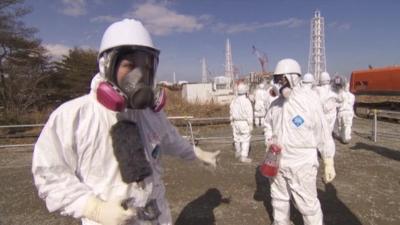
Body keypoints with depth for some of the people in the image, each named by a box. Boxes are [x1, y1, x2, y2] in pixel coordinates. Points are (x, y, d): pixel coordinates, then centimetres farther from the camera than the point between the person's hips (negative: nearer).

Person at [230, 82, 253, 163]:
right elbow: (249, 114, -16)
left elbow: (231, 112, 10)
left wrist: (232, 121, 22)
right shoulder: (246, 101, -17)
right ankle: (243, 157, -1)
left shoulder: (234, 100, 2)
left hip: (235, 122, 6)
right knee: (245, 140, 1)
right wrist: (250, 125, -9)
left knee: (237, 138, 19)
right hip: (244, 122, -6)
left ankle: (237, 153, 37)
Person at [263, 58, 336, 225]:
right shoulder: (275, 104, 3)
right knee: (279, 199, 22)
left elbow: (323, 135, -9)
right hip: (277, 163, 6)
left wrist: (329, 164, -7)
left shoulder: (310, 103, -13)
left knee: (307, 204, 6)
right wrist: (269, 140, -3)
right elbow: (268, 126, 17)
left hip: (302, 164, -6)